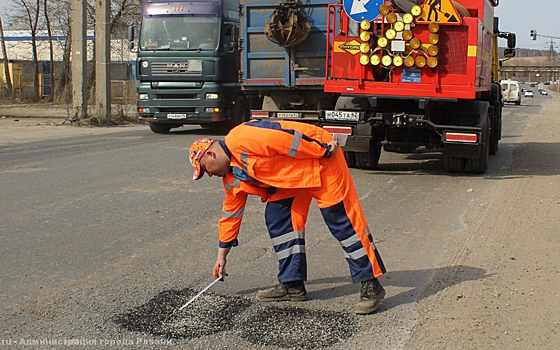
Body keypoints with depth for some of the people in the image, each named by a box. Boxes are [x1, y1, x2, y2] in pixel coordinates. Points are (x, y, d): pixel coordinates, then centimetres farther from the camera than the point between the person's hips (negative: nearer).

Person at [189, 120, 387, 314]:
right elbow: (231, 213, 20)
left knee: (340, 218, -11)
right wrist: (221, 256, 25)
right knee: (277, 218, 2)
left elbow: (283, 139, -23)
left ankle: (371, 286, -8)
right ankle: (293, 286, 10)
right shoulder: (232, 177, 11)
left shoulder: (239, 140, -19)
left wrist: (324, 150, -18)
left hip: (320, 158, -9)